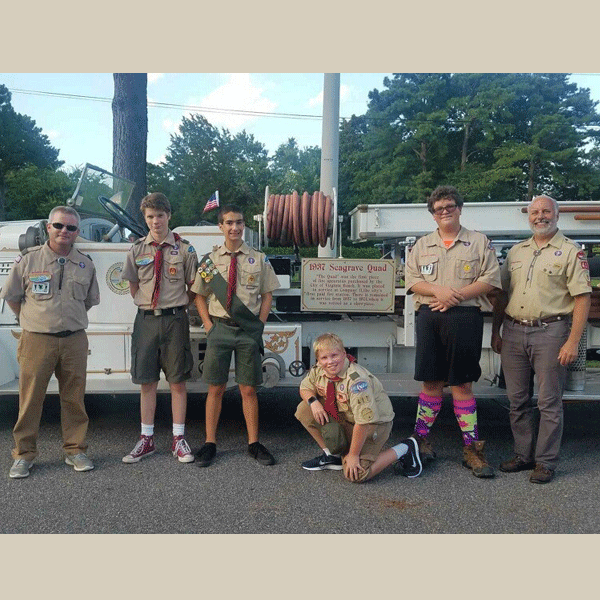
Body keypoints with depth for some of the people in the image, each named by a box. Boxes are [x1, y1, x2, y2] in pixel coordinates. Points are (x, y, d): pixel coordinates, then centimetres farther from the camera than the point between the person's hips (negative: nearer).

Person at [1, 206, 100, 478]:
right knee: (30, 399, 4)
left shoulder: (85, 264, 6)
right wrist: (33, 321, 11)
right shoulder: (28, 259, -2)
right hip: (36, 341, -2)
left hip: (74, 341, 2)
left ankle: (75, 450, 21)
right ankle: (24, 455, 18)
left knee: (74, 399, 8)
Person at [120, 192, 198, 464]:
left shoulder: (184, 249, 0)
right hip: (146, 319, 2)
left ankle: (179, 440, 15)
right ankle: (147, 440, 20)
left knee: (177, 381, 5)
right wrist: (149, 306, 8)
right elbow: (134, 288, 14)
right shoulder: (137, 249, 6)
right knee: (146, 381, 9)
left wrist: (177, 307, 5)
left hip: (175, 319, -2)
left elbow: (193, 287, 7)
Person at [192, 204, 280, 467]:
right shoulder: (210, 260, 4)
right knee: (215, 388, 7)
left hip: (249, 330, 0)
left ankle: (254, 443, 17)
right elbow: (200, 296, 10)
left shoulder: (258, 259, 3)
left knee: (249, 389, 7)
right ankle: (210, 443, 17)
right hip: (219, 328, 1)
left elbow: (267, 295, 7)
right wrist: (209, 326, 1)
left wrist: (259, 325, -2)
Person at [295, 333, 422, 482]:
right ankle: (332, 455, 8)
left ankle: (403, 450, 0)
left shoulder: (356, 380, -33)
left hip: (374, 422, -7)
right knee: (304, 410, -7)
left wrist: (353, 455, -25)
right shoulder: (318, 371, -10)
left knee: (356, 474, -20)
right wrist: (313, 401, -14)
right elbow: (305, 388, 11)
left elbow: (364, 422, -32)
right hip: (344, 417, 7)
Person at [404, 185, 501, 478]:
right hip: (429, 318, 2)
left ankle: (471, 448, 10)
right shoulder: (422, 245, 16)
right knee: (431, 381, 5)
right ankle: (420, 439, 16)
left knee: (462, 384, 1)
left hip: (465, 318, -2)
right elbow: (412, 280, 9)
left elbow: (490, 279, 1)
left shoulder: (479, 242, 9)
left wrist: (457, 296, -11)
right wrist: (438, 290, -10)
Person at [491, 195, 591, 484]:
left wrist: (573, 341, -14)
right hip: (513, 332, 5)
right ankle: (523, 455, 24)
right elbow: (502, 295, 17)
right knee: (517, 400, 11)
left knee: (549, 402, 2)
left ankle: (545, 462, 14)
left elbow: (582, 297, -7)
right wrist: (496, 331, 12)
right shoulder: (516, 252, 14)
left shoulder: (570, 251, -1)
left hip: (550, 332, -5)